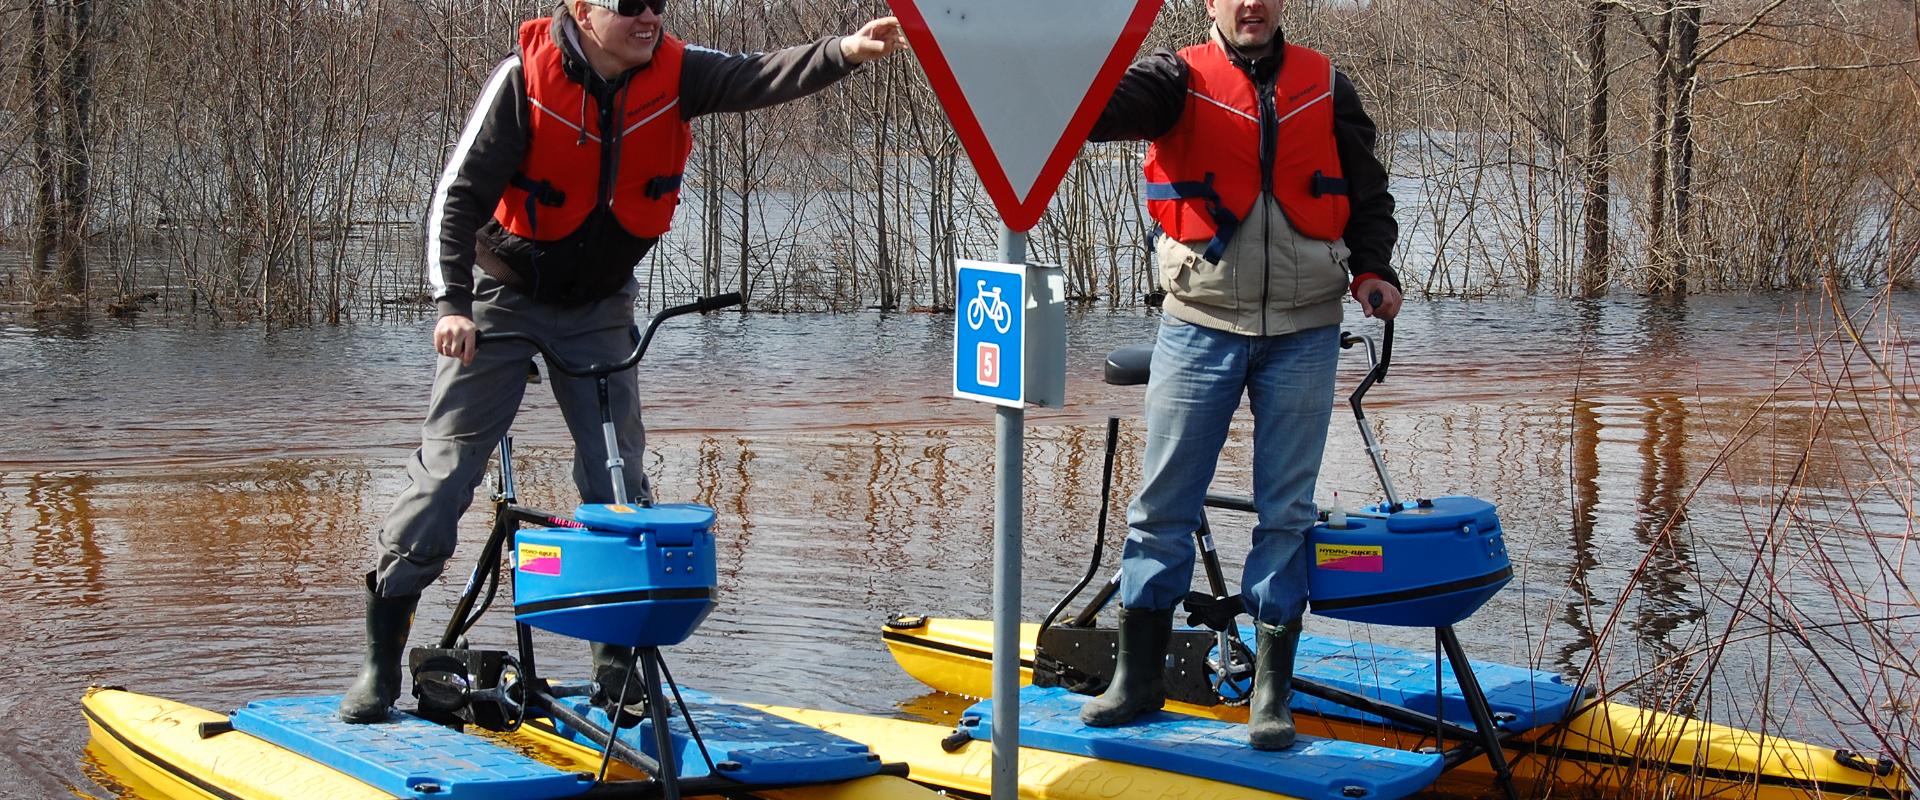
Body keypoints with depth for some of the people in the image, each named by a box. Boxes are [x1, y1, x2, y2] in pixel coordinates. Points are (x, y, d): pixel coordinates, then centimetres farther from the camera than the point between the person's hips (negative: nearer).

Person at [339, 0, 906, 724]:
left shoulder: (674, 74, -13)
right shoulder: (525, 79, -21)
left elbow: (759, 78, -29)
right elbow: (459, 194, -19)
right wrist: (452, 303, -30)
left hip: (599, 309, 3)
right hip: (503, 298, -3)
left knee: (619, 476, 0)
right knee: (445, 466, -5)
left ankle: (619, 663, 10)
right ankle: (381, 660, 3)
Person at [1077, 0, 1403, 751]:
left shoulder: (1324, 87, 7)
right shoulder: (1181, 78, -1)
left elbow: (1368, 194, 16)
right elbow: (1107, 104, -22)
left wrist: (1371, 269, -1)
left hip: (1303, 332, 2)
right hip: (1200, 327, -2)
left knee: (1286, 511, 4)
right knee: (1163, 503, 2)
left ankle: (1272, 690, 11)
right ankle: (1138, 675, 14)